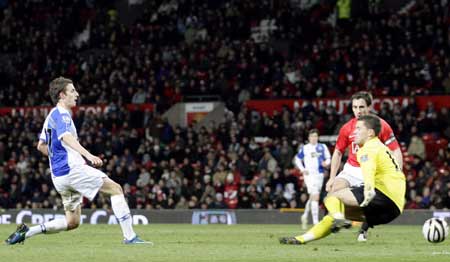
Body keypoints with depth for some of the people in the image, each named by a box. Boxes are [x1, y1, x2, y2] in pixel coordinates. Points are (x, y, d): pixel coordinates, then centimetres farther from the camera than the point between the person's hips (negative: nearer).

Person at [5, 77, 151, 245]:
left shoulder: (52, 115, 22)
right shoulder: (61, 114, -8)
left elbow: (41, 146, 30)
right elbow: (66, 137, -28)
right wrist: (88, 155, -41)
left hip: (59, 175, 10)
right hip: (72, 169, -10)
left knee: (72, 222, 11)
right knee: (115, 188, -8)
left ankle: (26, 231, 6)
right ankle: (129, 236, -14)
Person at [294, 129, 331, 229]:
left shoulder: (322, 147, 7)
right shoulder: (304, 148, 4)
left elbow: (328, 158, 11)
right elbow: (297, 159, 14)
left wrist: (326, 163, -12)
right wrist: (302, 169, -1)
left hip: (320, 174, 3)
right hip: (309, 175, -3)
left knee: (312, 197, 16)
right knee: (315, 197, -17)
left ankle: (305, 216, 39)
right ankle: (316, 222, -17)